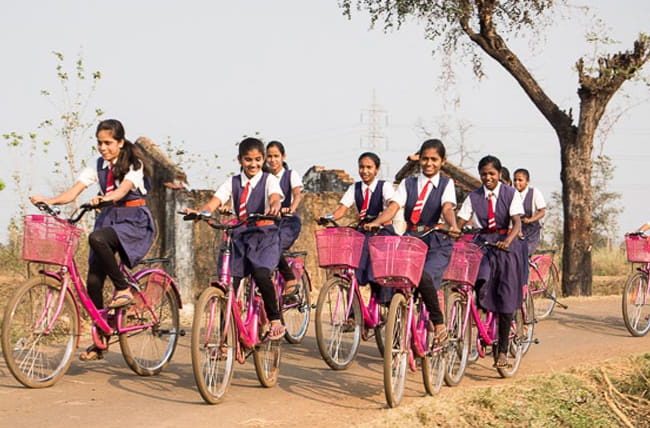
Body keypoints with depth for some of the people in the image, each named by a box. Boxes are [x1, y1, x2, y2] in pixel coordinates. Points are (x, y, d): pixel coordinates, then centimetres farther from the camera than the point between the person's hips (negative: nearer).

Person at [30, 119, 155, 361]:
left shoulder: (134, 164, -6)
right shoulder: (98, 166, 8)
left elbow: (123, 189, -25)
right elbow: (74, 191, -4)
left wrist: (105, 198, -46)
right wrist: (49, 201, -23)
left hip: (135, 220, -6)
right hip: (109, 218, 6)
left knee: (97, 238, -37)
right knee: (93, 280, -6)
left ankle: (123, 289, -19)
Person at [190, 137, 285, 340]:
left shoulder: (269, 180, 2)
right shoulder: (233, 183, 9)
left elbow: (275, 197, -19)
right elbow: (214, 202, -5)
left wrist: (274, 207, -44)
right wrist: (199, 211, -28)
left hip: (265, 236, -3)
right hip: (240, 236, 3)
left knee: (261, 274, -28)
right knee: (230, 281, -6)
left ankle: (275, 320, -11)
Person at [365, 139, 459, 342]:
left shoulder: (446, 184, 8)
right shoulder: (408, 183, 15)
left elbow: (447, 208, -12)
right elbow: (394, 206, -1)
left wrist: (452, 226, -34)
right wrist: (375, 222, -22)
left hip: (436, 244, -4)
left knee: (424, 276, -30)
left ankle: (438, 322, -11)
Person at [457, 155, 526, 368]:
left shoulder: (511, 194, 0)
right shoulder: (474, 197, 7)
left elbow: (517, 222, -12)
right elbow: (460, 222, 1)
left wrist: (508, 241, -32)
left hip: (506, 245, -2)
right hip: (482, 243, 2)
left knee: (505, 297, -4)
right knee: (481, 281, -29)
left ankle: (502, 350, 3)